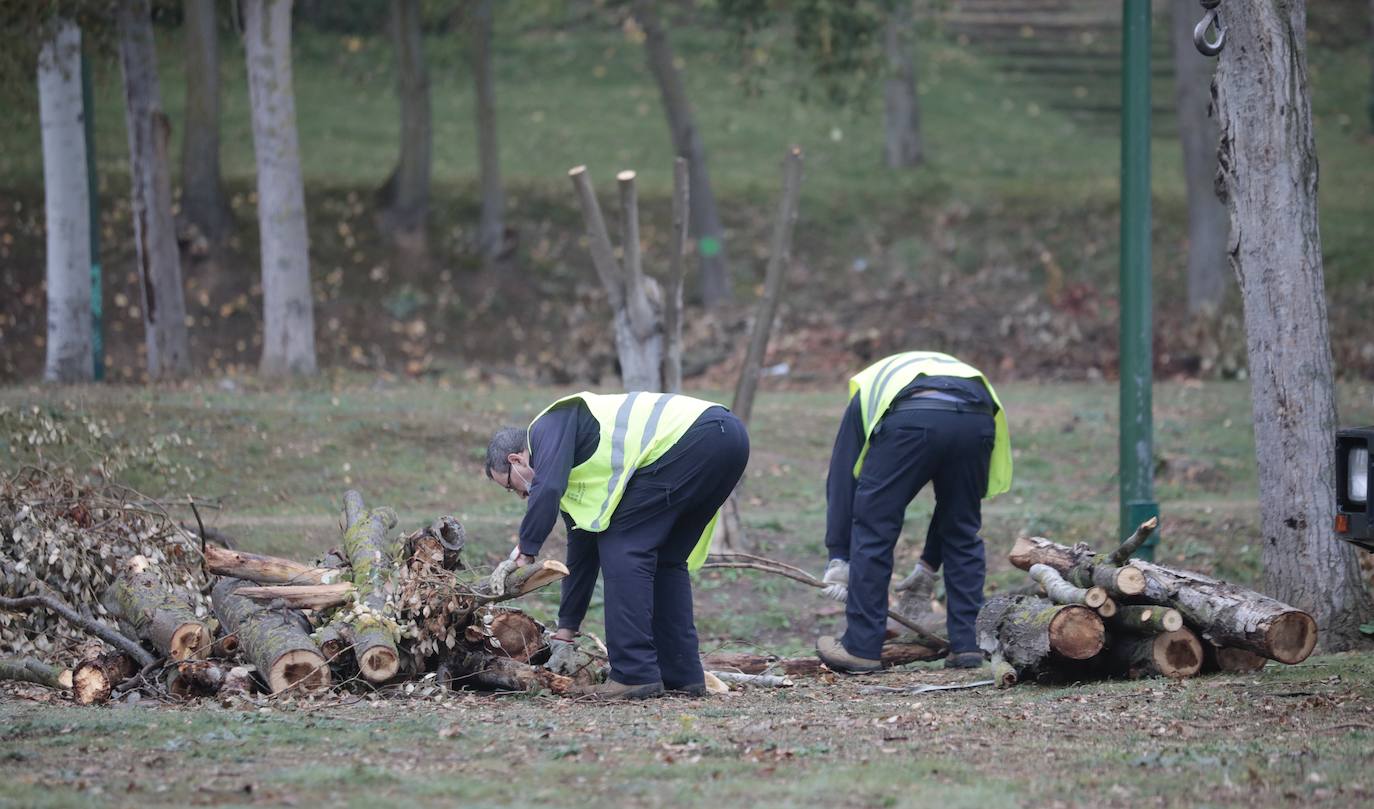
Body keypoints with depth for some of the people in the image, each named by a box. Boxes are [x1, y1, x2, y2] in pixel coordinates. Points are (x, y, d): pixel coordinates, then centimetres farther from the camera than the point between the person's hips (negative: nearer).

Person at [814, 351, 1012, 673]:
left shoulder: (868, 390, 37)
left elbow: (841, 476, 26)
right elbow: (953, 498, 42)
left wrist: (838, 558, 24)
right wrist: (928, 565, 46)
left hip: (911, 419, -3)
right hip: (977, 420, 4)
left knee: (873, 529, 9)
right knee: (963, 534, 20)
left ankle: (862, 647, 10)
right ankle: (967, 645, 19)